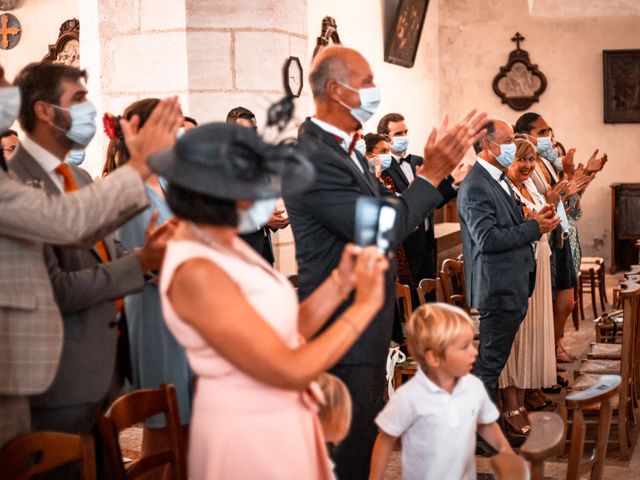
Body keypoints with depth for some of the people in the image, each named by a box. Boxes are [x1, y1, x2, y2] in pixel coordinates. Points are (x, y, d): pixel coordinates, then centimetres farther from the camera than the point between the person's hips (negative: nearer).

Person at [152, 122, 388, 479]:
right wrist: (365, 306, -16)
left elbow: (288, 335, 5)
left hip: (278, 420, 8)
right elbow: (290, 370, -24)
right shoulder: (196, 273, -25)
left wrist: (341, 282, -6)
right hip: (250, 433, -8)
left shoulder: (224, 243, 2)